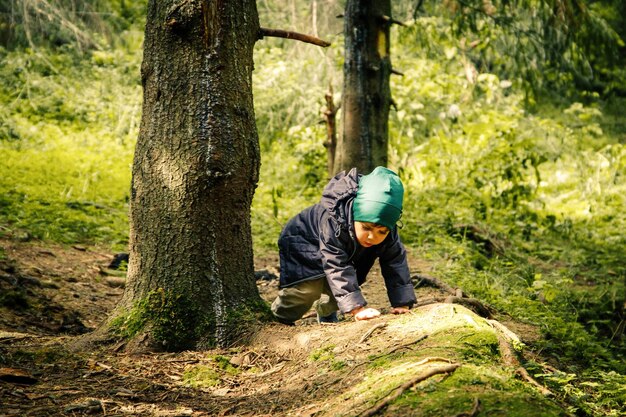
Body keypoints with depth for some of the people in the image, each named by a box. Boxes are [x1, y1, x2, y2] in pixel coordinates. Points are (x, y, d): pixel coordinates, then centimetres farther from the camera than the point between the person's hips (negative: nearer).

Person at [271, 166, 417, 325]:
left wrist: (402, 303, -34)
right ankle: (280, 316, 8)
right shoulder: (333, 223, -47)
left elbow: (396, 263, -24)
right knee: (308, 288, -20)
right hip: (303, 244, -6)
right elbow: (337, 268, -51)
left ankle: (326, 313, 30)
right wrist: (357, 307, -58)